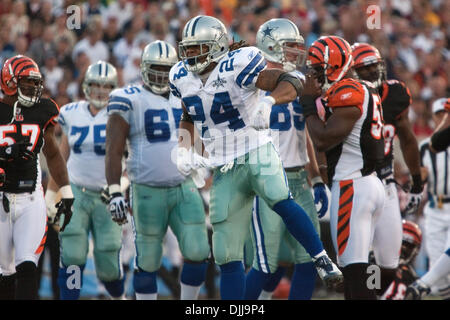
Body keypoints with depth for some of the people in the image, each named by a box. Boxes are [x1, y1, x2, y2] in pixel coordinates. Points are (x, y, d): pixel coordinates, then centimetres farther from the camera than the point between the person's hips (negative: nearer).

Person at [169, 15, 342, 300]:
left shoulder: (236, 67, -14)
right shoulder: (183, 78, 7)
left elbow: (292, 83, -21)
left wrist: (268, 102, -40)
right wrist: (185, 149, 6)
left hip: (257, 155, -6)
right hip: (225, 169, 6)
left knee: (280, 201, -37)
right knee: (227, 254, 5)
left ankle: (324, 262, -25)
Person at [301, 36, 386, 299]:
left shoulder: (347, 93, -14)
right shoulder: (366, 91, 16)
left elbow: (323, 140, -18)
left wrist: (309, 101, -7)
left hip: (352, 188, -10)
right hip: (371, 183, 10)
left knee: (355, 273, -11)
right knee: (355, 270, 13)